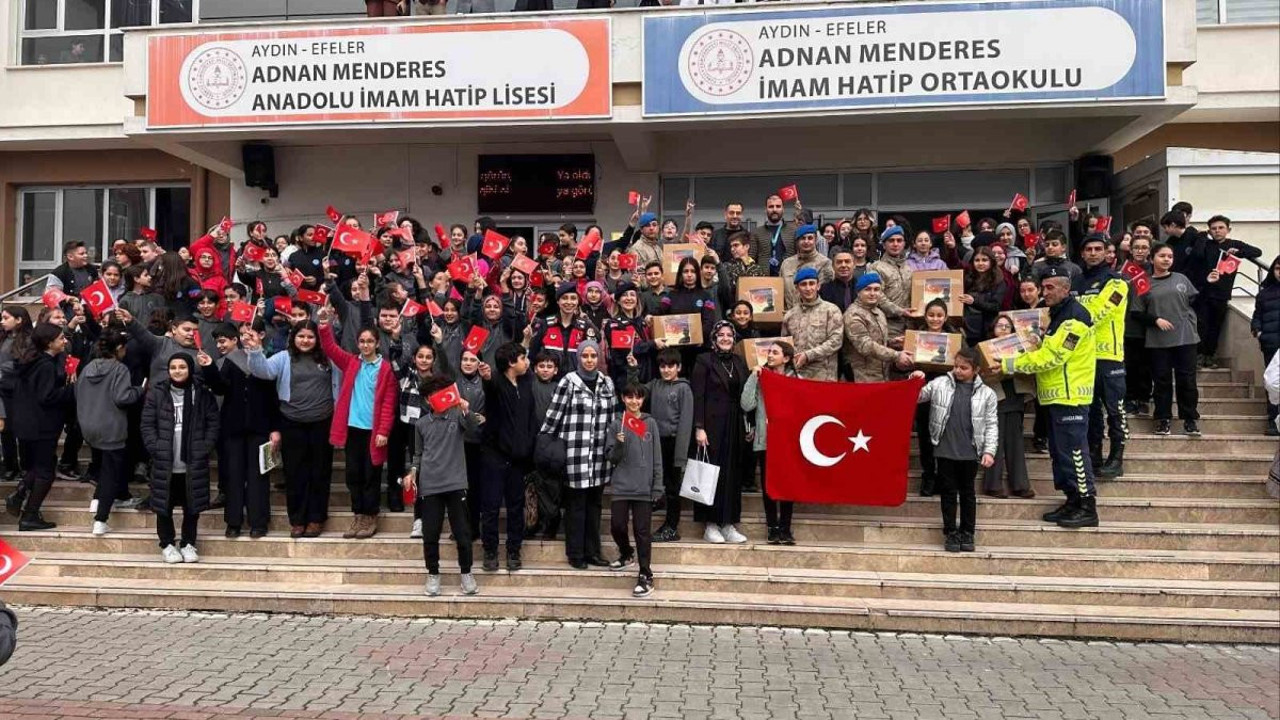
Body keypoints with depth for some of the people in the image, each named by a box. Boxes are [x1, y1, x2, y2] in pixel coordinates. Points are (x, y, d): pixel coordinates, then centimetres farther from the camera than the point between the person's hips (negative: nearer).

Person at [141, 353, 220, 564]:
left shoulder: (202, 393, 1)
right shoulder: (156, 392, 0)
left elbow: (213, 423, 2)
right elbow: (147, 424, 0)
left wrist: (205, 449, -6)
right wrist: (156, 449, -9)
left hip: (194, 463, 0)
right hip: (164, 463, 0)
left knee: (192, 506, 8)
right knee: (164, 506, 8)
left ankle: (188, 544, 22)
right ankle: (167, 544, 23)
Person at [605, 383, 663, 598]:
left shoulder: (650, 424, 4)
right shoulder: (616, 425, 2)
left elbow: (657, 458, 4)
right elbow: (612, 458, 1)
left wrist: (657, 486, 0)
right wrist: (619, 444, -18)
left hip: (644, 487, -1)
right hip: (621, 486, 1)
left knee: (642, 531, 0)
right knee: (617, 526, 3)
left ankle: (646, 575, 7)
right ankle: (627, 554, 34)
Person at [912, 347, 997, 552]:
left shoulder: (986, 393, 2)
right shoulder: (940, 384, 2)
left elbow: (991, 425, 4)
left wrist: (989, 451, -3)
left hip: (970, 452, 0)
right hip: (945, 450, 0)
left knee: (967, 493, 11)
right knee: (948, 492, 7)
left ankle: (967, 533, 23)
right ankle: (950, 533, 18)